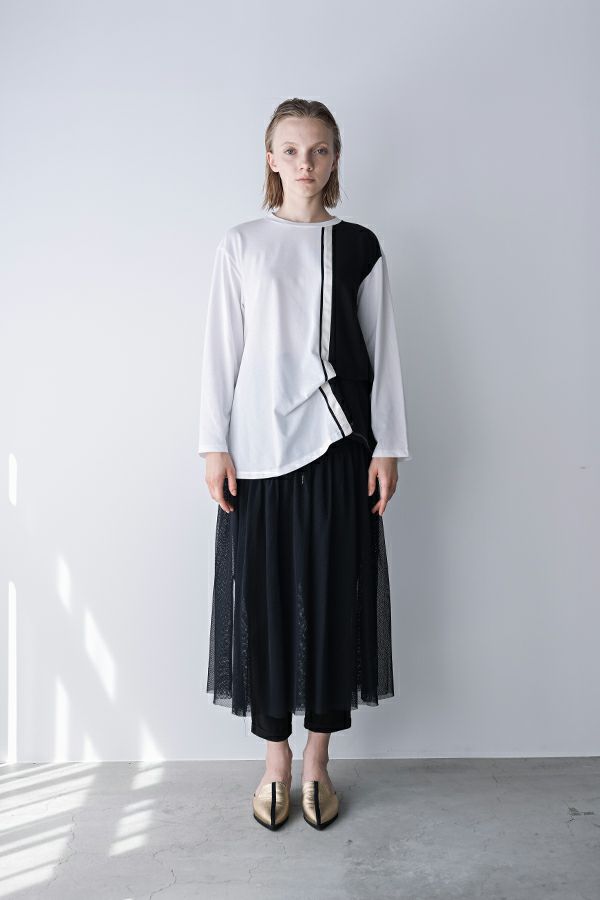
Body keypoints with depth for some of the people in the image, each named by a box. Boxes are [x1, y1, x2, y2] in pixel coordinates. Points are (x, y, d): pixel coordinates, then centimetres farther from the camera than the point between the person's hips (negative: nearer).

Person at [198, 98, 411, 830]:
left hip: (337, 441, 1)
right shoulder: (239, 245, 7)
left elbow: (382, 349, 6)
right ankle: (276, 761, 22)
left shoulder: (358, 246, 8)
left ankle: (317, 760, 23)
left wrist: (387, 445, 0)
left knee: (333, 593, 4)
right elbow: (221, 349, 4)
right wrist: (214, 446, -2)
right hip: (259, 443, 0)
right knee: (263, 594, 3)